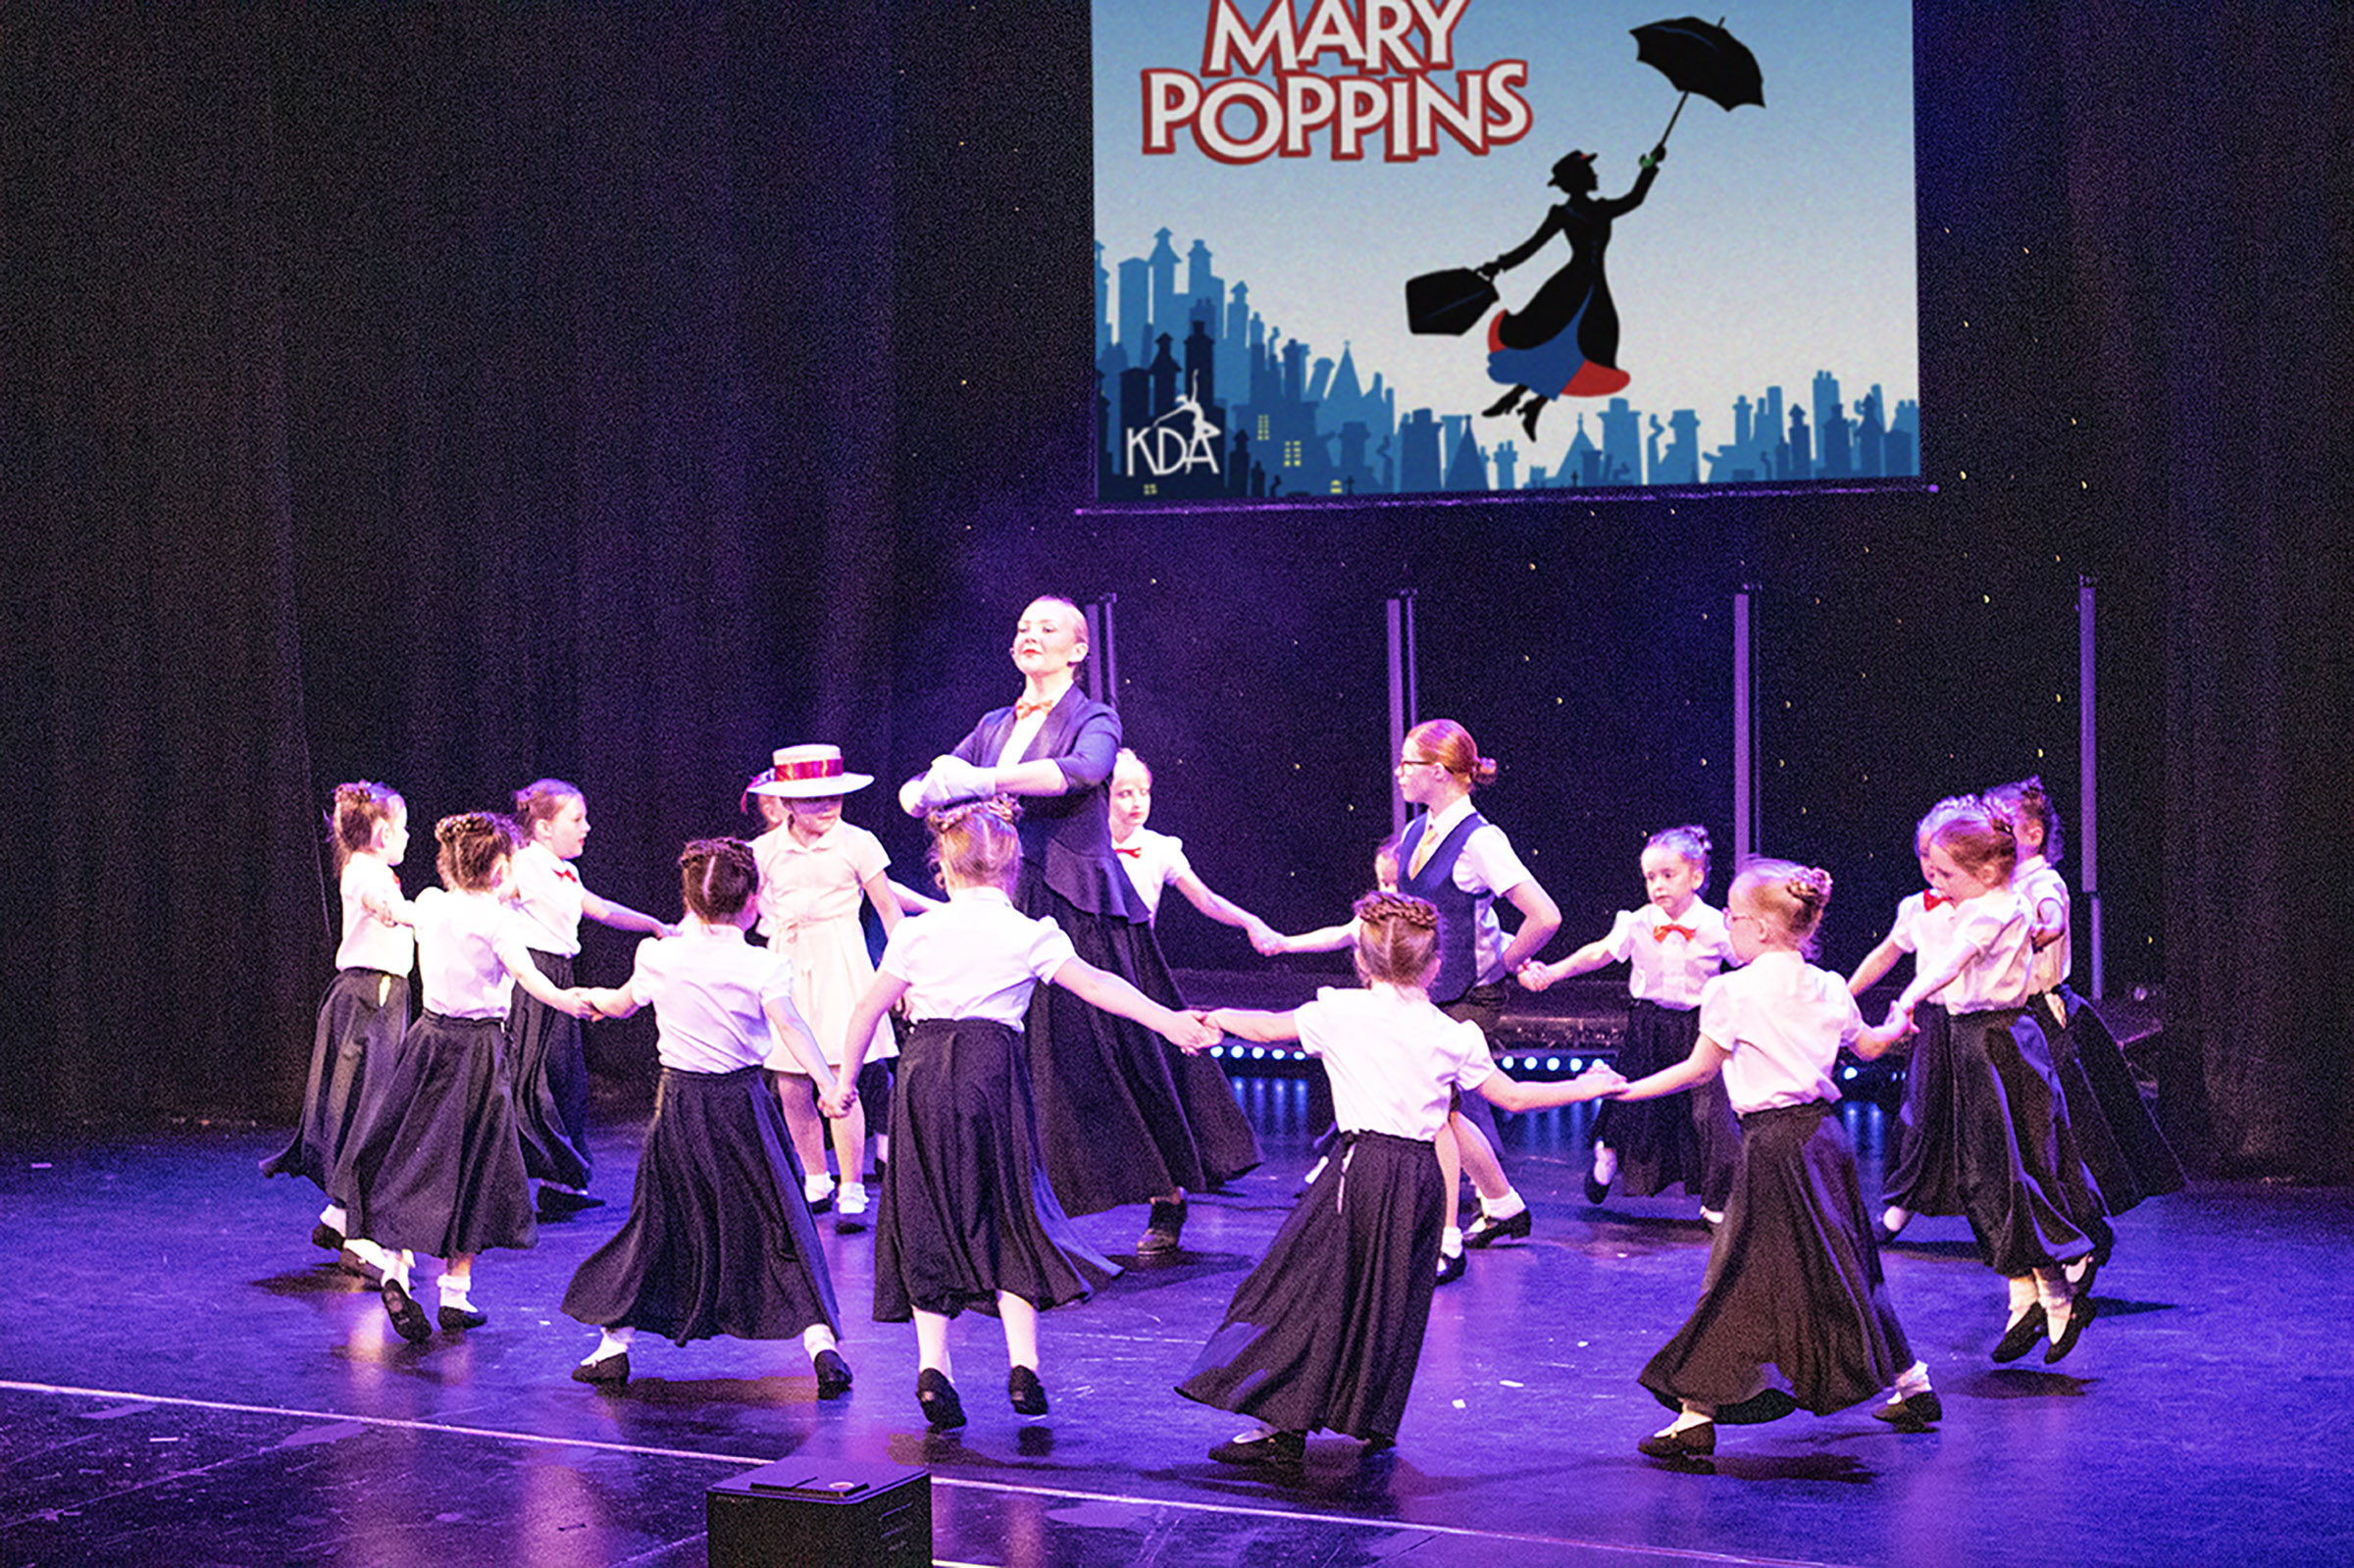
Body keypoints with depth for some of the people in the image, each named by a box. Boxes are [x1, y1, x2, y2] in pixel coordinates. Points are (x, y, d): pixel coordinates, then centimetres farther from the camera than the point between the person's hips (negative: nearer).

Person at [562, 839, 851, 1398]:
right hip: (741, 1103, -2)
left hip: (678, 1100, 3)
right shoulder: (762, 966, -10)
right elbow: (790, 1024, -25)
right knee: (778, 1221, 3)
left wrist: (591, 997, 43)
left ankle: (613, 1343, 14)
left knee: (657, 1221, 13)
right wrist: (828, 1083, -33)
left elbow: (622, 1004, 21)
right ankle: (821, 1342, -6)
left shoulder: (658, 956, 3)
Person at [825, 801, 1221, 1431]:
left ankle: (932, 1365, -1)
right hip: (994, 1074, -1)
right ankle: (1023, 1366, 2)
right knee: (1012, 1216, 10)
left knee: (927, 1221, 9)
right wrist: (1169, 1022, -1)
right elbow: (1097, 985, -3)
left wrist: (845, 1081, 19)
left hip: (922, 1072, 1)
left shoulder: (917, 933, 7)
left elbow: (869, 1008, 10)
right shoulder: (1030, 935, 2)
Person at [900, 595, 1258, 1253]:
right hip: (1008, 910, 5)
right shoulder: (995, 727, 17)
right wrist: (930, 785, -14)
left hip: (1083, 908, -5)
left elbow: (1083, 771, -23)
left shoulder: (1093, 719, 1)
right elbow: (917, 793, 11)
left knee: (1122, 1055, -1)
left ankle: (1170, 1197, 16)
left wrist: (987, 780, -31)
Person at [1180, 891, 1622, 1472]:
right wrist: (1586, 1088, 26)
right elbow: (1514, 1097, 11)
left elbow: (1267, 1028, 12)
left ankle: (1283, 1428, -5)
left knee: (1312, 1291, 0)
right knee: (1393, 1297, 17)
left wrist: (1219, 1018, 33)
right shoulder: (1453, 1036, 4)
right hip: (1422, 1177, 3)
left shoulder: (1340, 1013, -1)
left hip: (1361, 1168, -3)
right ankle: (1372, 1419, 23)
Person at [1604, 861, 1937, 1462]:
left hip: (1774, 1143, -7)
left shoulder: (1733, 992, -11)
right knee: (1843, 1269, 19)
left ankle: (1696, 1414, -6)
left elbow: (1698, 1069, -8)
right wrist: (1896, 1027, 48)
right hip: (1824, 1134, 7)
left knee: (1737, 1280, -6)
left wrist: (1627, 1089, -2)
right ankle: (1913, 1385, 27)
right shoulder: (1829, 988, 8)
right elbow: (1868, 1045, 25)